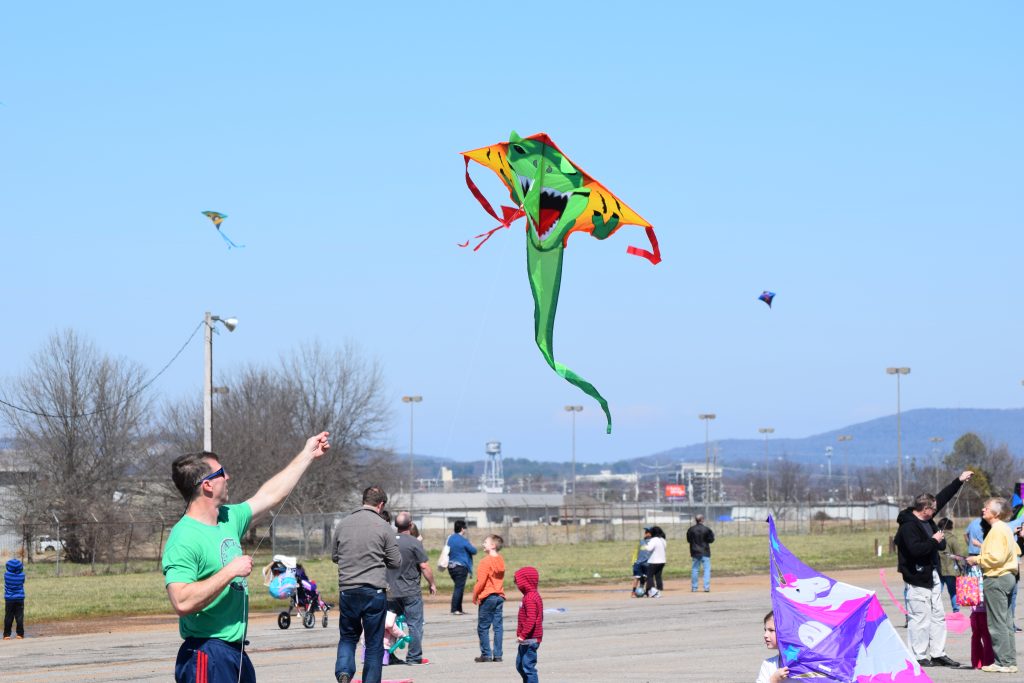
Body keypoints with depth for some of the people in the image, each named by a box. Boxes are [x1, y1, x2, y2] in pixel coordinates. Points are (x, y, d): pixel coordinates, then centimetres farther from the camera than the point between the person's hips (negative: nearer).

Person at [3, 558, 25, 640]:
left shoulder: (6, 575, -13)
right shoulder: (22, 575, -11)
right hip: (20, 599, 0)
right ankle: (20, 634, 7)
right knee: (19, 617, 6)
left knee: (8, 617, 6)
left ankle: (7, 634, 8)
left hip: (9, 599, 0)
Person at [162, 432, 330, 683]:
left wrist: (308, 454, 32)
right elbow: (182, 602, -27)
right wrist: (230, 571, -21)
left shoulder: (228, 519, 10)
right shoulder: (184, 538, -17)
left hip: (236, 651, 9)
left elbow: (268, 495, 26)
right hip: (206, 655, -9)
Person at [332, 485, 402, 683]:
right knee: (374, 643, 8)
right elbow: (396, 562, 0)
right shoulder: (383, 527, -6)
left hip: (347, 590, 3)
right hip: (374, 591, -3)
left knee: (347, 636, 17)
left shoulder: (343, 524, 4)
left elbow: (335, 556, 16)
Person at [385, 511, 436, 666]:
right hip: (410, 592, -5)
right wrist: (432, 584, 2)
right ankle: (414, 657, 2)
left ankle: (389, 656, 14)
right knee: (415, 624, 3)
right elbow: (424, 566, -13)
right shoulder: (414, 543, -13)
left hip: (391, 591, 5)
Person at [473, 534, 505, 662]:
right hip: (500, 596, 7)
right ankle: (497, 655, 6)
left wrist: (475, 595, -4)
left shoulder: (486, 561, -14)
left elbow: (481, 581, -16)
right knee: (497, 626, 7)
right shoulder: (501, 561, 8)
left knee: (483, 627, 2)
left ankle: (486, 654, 1)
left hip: (487, 597, -7)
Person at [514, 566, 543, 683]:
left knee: (528, 667, -9)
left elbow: (531, 619, -27)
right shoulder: (534, 596, 15)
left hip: (530, 640, -11)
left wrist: (523, 635, -25)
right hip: (527, 640, 11)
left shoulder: (530, 598, -18)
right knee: (520, 665, 20)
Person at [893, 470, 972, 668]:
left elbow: (943, 497, 21)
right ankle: (919, 657, 0)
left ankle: (938, 654, 19)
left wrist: (959, 481, 22)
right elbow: (915, 549, -31)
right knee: (920, 619, -6)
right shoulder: (908, 526, -18)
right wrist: (934, 541, -19)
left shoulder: (926, 519, 9)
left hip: (932, 576, 10)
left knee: (938, 616, 13)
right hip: (917, 579, -10)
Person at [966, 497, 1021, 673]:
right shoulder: (1005, 528, 15)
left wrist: (977, 559, -10)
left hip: (996, 579, -10)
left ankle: (1004, 662, -6)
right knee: (1006, 622, 12)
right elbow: (1016, 551, 22)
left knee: (997, 623, -6)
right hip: (1008, 576, 10)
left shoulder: (997, 530, -15)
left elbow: (996, 557, -23)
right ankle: (1010, 661, 14)